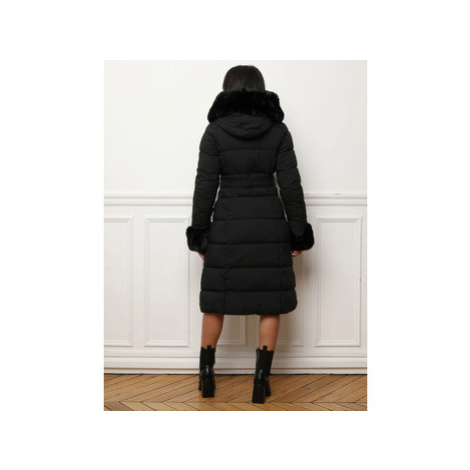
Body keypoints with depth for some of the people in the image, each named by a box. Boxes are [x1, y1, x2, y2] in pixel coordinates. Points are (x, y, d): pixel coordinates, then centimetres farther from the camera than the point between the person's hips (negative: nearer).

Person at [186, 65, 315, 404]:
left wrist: (199, 235, 3)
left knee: (216, 300, 13)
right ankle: (261, 380, 12)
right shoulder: (278, 130, -1)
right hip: (270, 224, 1)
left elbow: (205, 186, -5)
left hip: (227, 226, 0)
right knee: (271, 302, 10)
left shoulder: (215, 131, -4)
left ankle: (206, 376, 22)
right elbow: (290, 185, -3)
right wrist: (298, 235, 3)